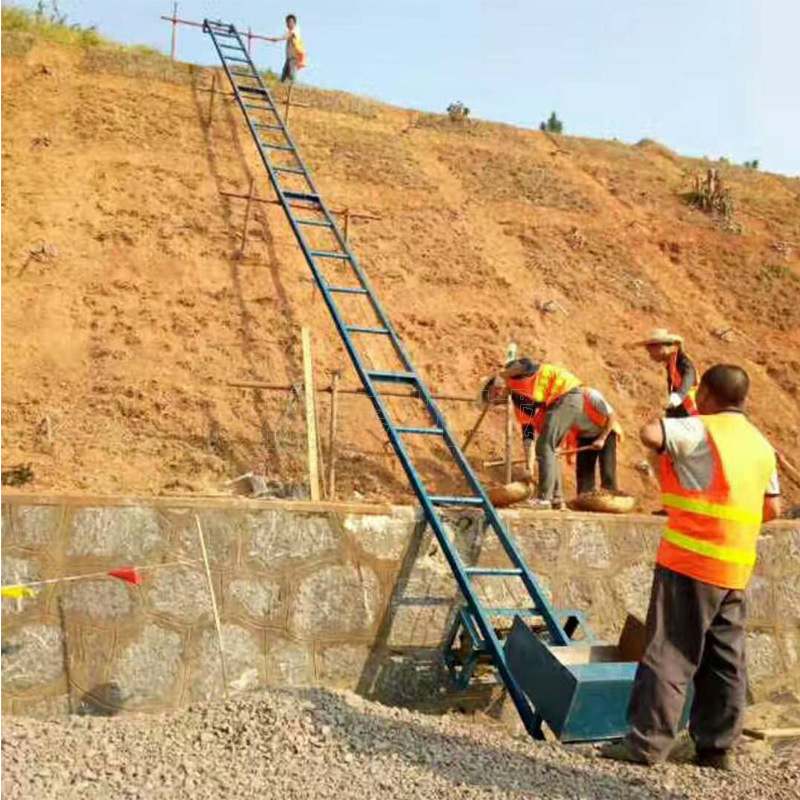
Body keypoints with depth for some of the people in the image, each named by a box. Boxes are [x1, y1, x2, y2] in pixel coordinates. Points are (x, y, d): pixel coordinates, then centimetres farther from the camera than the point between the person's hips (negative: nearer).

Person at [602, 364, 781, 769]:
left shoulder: (700, 430, -10)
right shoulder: (761, 444, 15)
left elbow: (651, 434, -26)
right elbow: (773, 508, 18)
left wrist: (662, 419, -4)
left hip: (690, 561, -7)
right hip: (736, 569, 7)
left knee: (670, 654, -3)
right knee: (725, 661, 12)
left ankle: (647, 742, 1)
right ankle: (716, 746, 20)